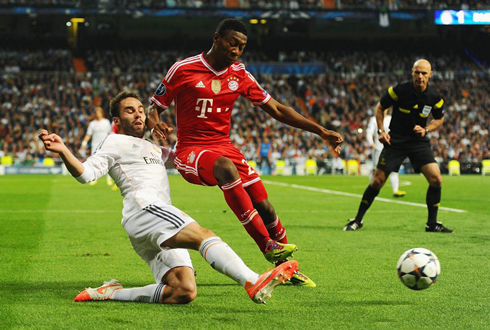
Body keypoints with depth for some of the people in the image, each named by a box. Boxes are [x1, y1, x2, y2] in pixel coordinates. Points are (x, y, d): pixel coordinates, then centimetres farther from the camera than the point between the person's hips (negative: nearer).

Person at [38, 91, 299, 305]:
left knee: (183, 292, -13)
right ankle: (253, 283, -55)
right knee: (204, 236, -32)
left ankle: (111, 293, -6)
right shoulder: (116, 142, 13)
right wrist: (63, 152, -19)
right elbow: (86, 173, -1)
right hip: (144, 208, -9)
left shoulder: (152, 149, 37)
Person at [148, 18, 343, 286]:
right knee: (227, 168, -38)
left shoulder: (239, 75, 6)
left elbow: (276, 110, 10)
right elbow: (154, 106, 2)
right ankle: (267, 246, -36)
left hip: (224, 146, 5)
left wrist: (320, 131, 3)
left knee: (264, 206, -6)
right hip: (190, 151, -5)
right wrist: (155, 125, -23)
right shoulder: (184, 70, -6)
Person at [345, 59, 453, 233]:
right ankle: (357, 220, 11)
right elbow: (380, 107, 1)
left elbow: (439, 119, 11)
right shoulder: (399, 90, -14)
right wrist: (381, 130, -8)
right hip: (395, 140, -2)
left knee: (436, 179, -12)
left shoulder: (435, 97, -7)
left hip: (419, 141, 2)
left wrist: (426, 129, -7)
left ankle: (432, 223, 2)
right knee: (378, 180, -5)